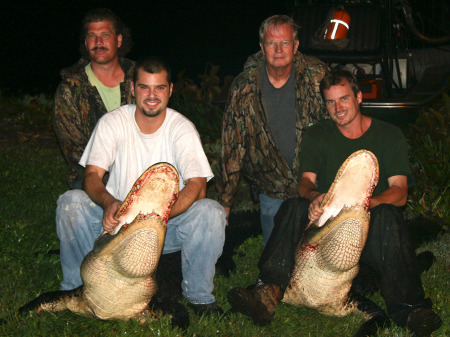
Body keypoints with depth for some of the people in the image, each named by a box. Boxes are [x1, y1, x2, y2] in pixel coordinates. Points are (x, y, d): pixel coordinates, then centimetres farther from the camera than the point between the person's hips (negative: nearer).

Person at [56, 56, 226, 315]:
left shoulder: (182, 128, -8)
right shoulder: (112, 123, -4)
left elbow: (198, 186, -20)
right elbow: (92, 175, -13)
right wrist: (109, 203, -37)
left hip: (169, 225, -1)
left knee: (212, 212, -29)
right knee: (71, 201, -23)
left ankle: (199, 295, -10)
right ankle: (76, 288, -6)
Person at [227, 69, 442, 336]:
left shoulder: (390, 136, 5)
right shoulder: (317, 136, 12)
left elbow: (400, 192, -6)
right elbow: (306, 181, 0)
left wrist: (366, 203, -29)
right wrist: (314, 197, -27)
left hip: (370, 227, -2)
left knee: (388, 215, -35)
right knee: (293, 207, -26)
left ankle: (406, 307, -43)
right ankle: (270, 292, -42)